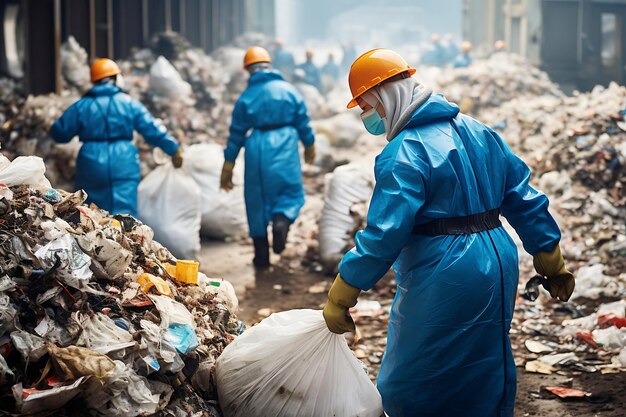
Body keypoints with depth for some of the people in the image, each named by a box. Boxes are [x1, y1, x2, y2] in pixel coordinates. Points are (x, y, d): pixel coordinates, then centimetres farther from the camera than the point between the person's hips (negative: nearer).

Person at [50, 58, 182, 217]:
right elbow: (152, 130, 2)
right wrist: (174, 149, 11)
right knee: (124, 214, -6)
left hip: (92, 165, 2)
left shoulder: (80, 107, 6)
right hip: (123, 165, -1)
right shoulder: (128, 103, 3)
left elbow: (58, 133, 10)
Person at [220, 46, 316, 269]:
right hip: (285, 147, 0)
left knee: (258, 200, 9)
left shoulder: (246, 97, 2)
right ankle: (281, 220, -23)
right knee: (290, 192, 12)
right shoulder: (289, 90, 3)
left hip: (257, 150, 1)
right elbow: (303, 124, 8)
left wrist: (227, 169, 10)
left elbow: (236, 135, 4)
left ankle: (262, 256, 11)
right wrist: (309, 146, 26)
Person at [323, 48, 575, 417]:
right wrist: (552, 263, 19)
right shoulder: (479, 132, 9)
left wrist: (340, 299, -15)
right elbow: (525, 200, 12)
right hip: (499, 273, 9)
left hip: (443, 284, -8)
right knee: (485, 378, 22)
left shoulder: (404, 153, -17)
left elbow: (383, 234, -21)